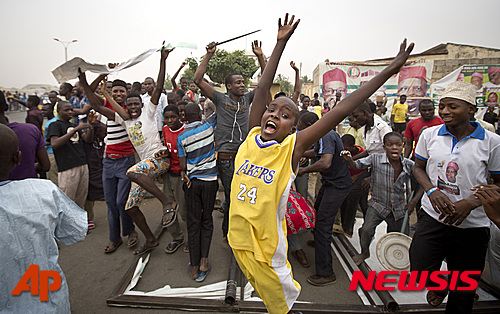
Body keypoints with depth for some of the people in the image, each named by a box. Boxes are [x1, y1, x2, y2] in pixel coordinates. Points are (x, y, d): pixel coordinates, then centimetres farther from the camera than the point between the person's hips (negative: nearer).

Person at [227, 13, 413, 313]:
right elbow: (262, 87, -5)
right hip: (239, 239, 4)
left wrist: (388, 72, -15)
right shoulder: (252, 136, -6)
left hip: (266, 248, -4)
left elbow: (341, 110, -18)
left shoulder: (294, 147, -16)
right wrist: (281, 42, -2)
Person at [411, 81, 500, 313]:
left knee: (462, 295, 13)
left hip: (472, 226, -1)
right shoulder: (429, 135, 1)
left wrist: (471, 202, -16)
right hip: (432, 217, 1)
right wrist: (432, 191, -9)